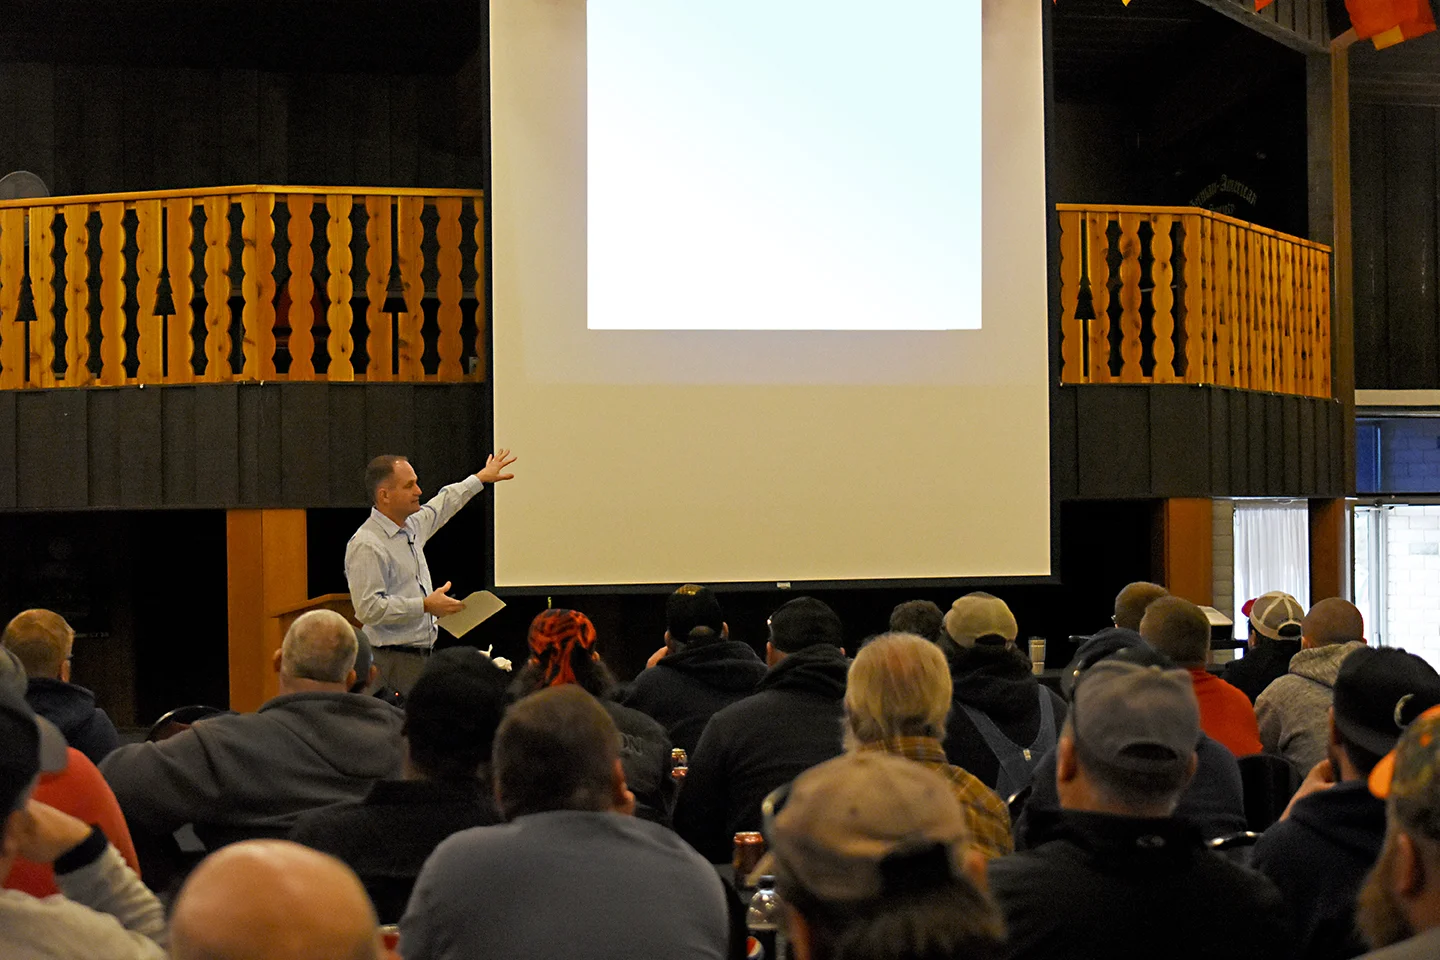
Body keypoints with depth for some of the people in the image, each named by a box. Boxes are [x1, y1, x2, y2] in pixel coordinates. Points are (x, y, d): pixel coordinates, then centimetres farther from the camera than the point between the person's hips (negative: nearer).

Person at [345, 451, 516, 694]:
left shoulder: (412, 526, 12)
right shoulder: (366, 546, -16)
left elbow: (441, 507, 34)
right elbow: (369, 608, -22)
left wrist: (481, 478, 44)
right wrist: (425, 605, -17)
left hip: (422, 655, 8)